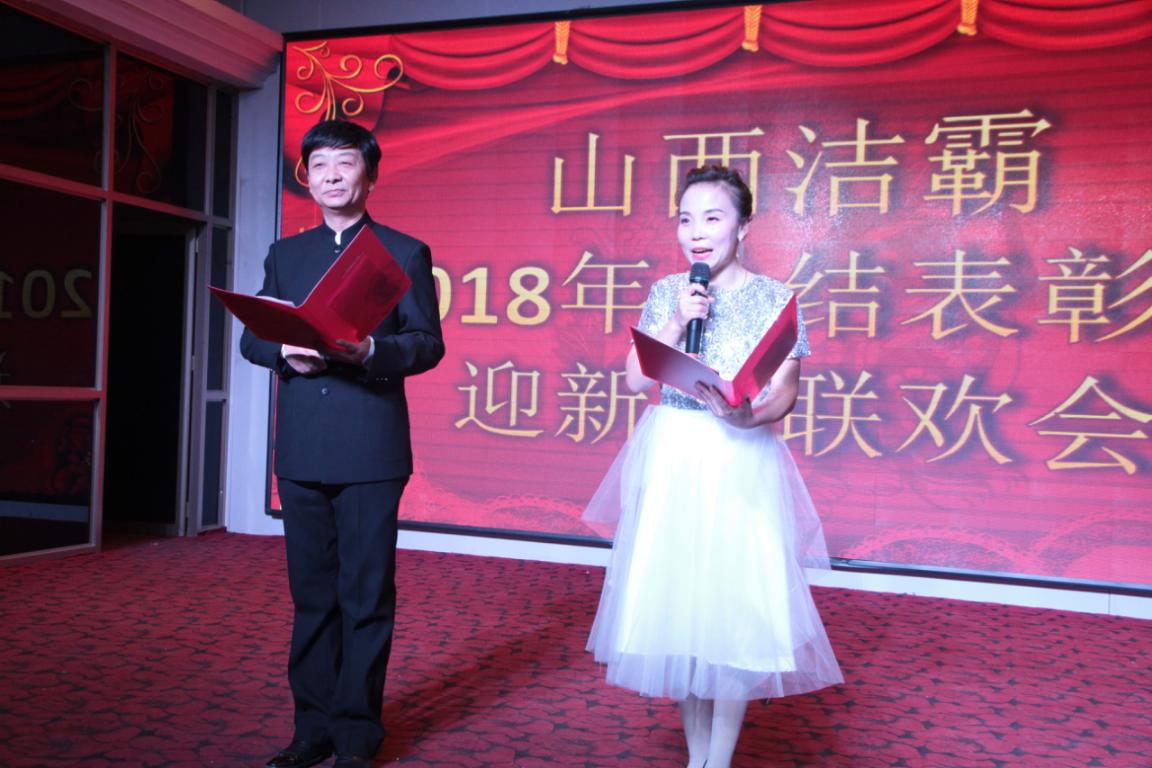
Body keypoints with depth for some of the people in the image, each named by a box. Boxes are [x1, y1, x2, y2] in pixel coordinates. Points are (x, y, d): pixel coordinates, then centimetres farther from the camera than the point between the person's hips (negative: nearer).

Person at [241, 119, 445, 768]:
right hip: (302, 450, 4)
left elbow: (428, 343, -1)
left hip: (371, 451, -3)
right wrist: (285, 352, -9)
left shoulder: (406, 252, 6)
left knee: (366, 595, 1)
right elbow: (252, 337, 13)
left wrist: (370, 350, -20)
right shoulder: (284, 254, 17)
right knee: (312, 593, 11)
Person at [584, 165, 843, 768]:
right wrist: (678, 322, -10)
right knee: (675, 605, 9)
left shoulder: (774, 299, -2)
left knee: (732, 604, -1)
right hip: (667, 464, 3)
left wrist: (746, 414, -26)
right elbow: (635, 379, 1)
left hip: (739, 469, -3)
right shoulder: (666, 293, 7)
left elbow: (784, 394, -6)